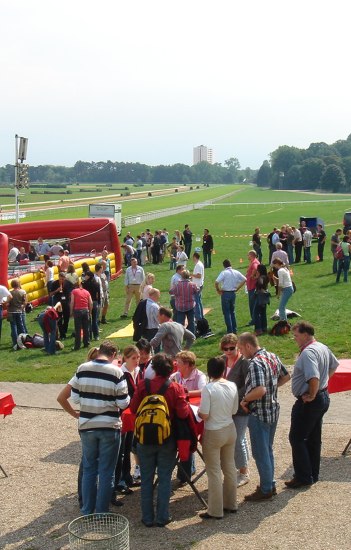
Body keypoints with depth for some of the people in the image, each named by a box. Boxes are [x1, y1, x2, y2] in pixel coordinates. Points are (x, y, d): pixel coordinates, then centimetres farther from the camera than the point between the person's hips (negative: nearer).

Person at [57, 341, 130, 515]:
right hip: (109, 427, -3)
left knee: (89, 469, 16)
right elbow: (123, 404, -9)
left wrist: (75, 414, 13)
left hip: (87, 426, 3)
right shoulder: (116, 372, -11)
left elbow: (61, 398, 0)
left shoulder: (82, 369, -1)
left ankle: (87, 512, 21)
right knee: (106, 472, 8)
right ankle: (101, 514, 13)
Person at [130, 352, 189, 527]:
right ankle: (162, 517, 13)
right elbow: (183, 413, -15)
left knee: (146, 479, 11)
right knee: (164, 478, 10)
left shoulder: (143, 385, -9)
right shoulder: (176, 388, -11)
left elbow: (133, 409, -4)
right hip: (167, 439, -1)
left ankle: (147, 517, 17)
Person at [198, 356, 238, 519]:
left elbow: (204, 415, -19)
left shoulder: (208, 389, -19)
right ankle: (231, 504, 30)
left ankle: (215, 511, 10)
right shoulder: (232, 386, -4)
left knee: (214, 472, 3)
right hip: (230, 430, 6)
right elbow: (234, 410, 5)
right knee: (229, 467, 17)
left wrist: (198, 410, 2)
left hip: (213, 433, -6)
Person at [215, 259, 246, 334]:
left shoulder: (224, 272, -13)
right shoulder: (236, 272, 3)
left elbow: (216, 282, -22)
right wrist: (237, 288, 13)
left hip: (225, 294, -5)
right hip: (233, 293, 5)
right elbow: (244, 280, 10)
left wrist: (218, 290, -6)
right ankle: (234, 330, 20)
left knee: (226, 313, 2)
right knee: (232, 312, 18)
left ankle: (230, 331, 1)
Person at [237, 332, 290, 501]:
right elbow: (286, 376, 17)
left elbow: (260, 390, -34)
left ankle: (266, 490, 14)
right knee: (268, 450, 21)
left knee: (260, 453, 4)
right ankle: (270, 484, 31)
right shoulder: (273, 357, 4)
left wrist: (245, 400, -19)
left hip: (259, 415, -9)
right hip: (273, 411, 9)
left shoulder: (255, 363, -24)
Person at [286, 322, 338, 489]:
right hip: (324, 396, 10)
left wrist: (311, 395, -21)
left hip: (309, 401, -10)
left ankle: (303, 477, 5)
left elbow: (314, 378, -35)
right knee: (314, 438, 17)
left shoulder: (307, 353, -23)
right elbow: (334, 366, 25)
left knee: (296, 438, 0)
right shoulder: (323, 348, 7)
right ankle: (313, 475, 26)